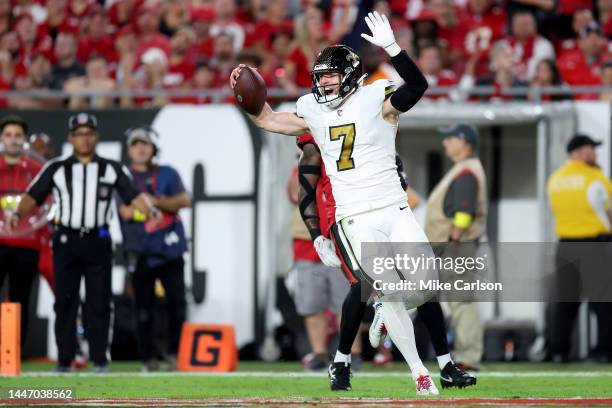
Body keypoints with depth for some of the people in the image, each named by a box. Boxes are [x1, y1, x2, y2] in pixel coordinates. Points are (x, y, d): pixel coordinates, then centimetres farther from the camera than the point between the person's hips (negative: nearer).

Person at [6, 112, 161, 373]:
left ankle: (99, 359, 5)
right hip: (66, 241, 0)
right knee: (65, 300, 0)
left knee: (99, 301, 0)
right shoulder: (56, 169, 5)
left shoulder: (112, 169, 7)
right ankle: (64, 360, 5)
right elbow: (33, 196, -1)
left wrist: (150, 210, -18)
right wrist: (18, 214, -19)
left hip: (98, 242, 0)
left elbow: (133, 195, 1)